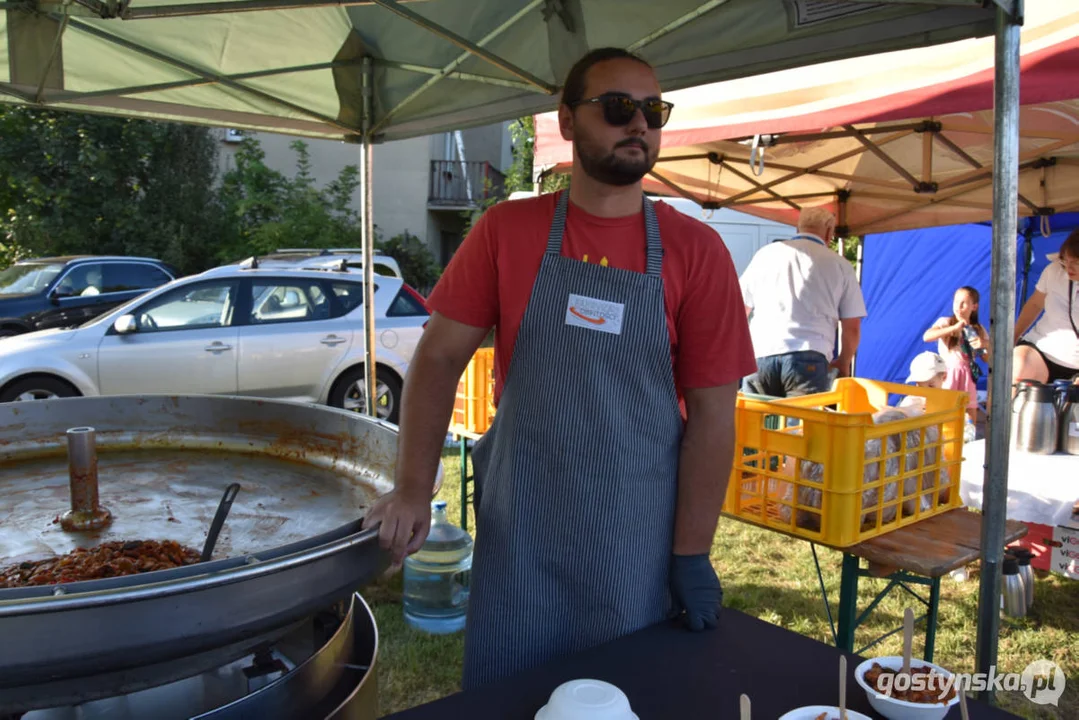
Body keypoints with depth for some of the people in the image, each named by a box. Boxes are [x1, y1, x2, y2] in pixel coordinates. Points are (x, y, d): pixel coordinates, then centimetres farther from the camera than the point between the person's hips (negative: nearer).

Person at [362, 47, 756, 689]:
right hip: (519, 530, 1)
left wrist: (691, 556, -6)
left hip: (638, 538, 0)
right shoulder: (506, 231, -2)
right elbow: (440, 357, 0)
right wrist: (414, 489, -8)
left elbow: (711, 412, -5)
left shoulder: (696, 251, -5)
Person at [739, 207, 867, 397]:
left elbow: (741, 312, 21)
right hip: (808, 359, -2)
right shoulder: (840, 265, 11)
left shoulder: (766, 253, 16)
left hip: (761, 355, 2)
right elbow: (852, 328, 11)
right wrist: (843, 364, 28)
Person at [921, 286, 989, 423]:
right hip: (947, 373, -3)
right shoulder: (945, 322, -1)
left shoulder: (979, 330, 9)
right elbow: (926, 336, -22)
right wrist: (954, 327, -24)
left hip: (967, 375, 4)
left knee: (971, 414, 5)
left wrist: (985, 345, -12)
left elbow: (989, 359, 9)